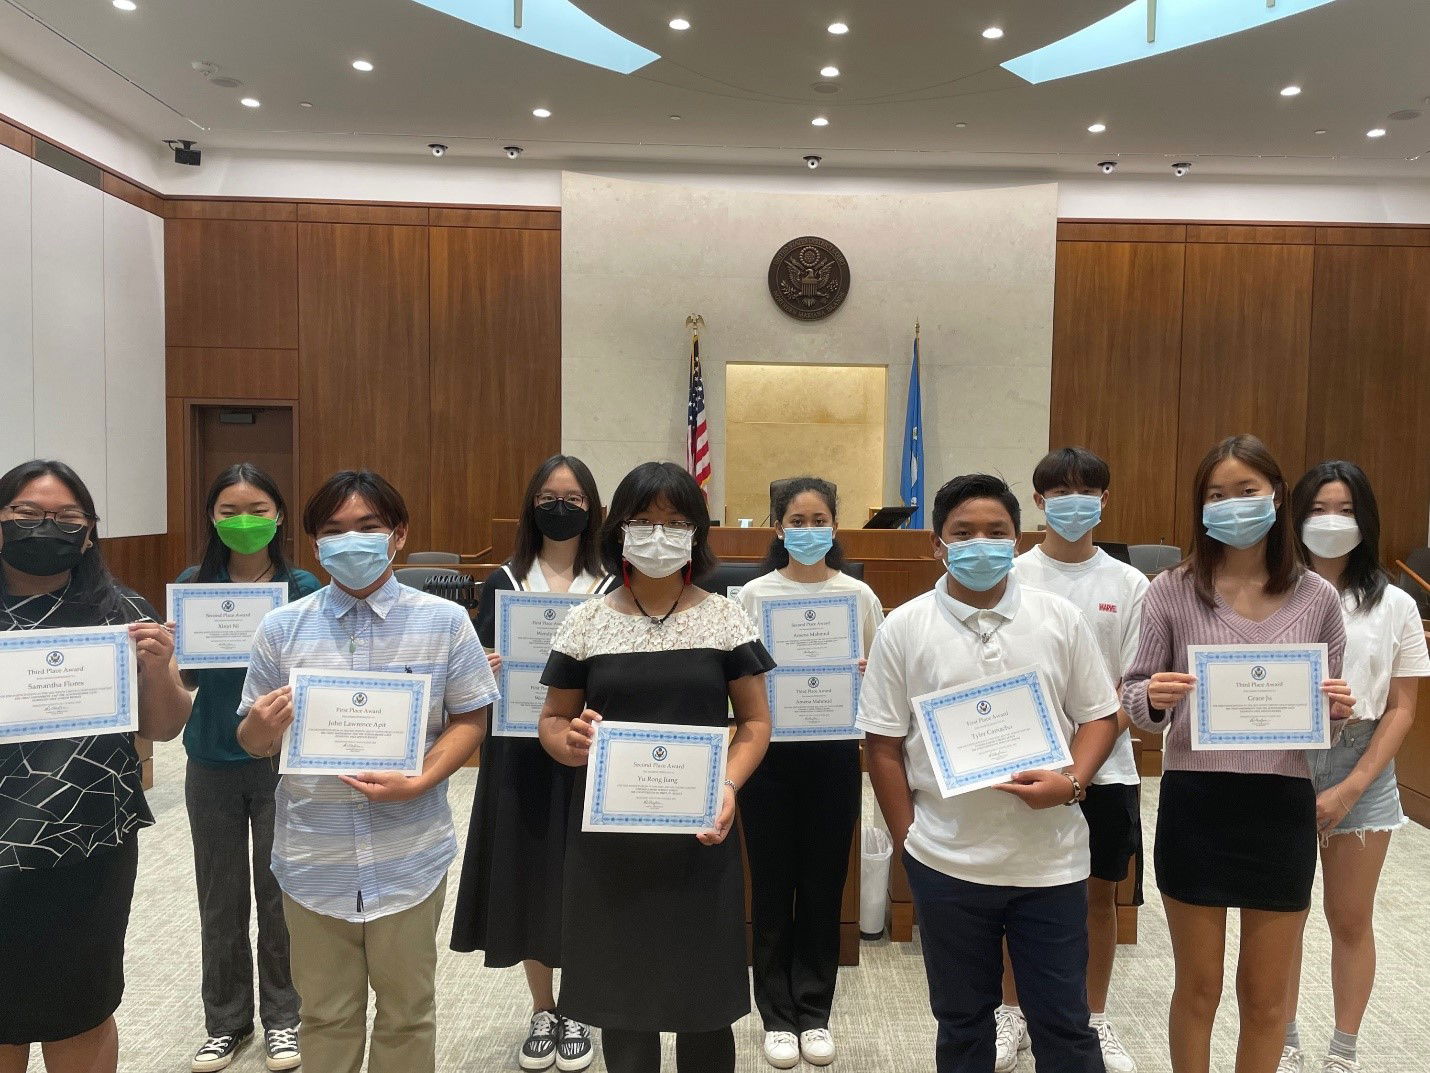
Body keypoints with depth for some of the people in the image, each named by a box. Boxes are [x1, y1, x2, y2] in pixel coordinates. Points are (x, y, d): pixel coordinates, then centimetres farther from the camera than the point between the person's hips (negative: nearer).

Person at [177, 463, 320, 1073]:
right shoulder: (193, 586, -1)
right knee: (221, 897, 14)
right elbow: (184, 678, 2)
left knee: (280, 892, 10)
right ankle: (225, 1020, 33)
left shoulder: (302, 589, -6)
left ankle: (281, 1017, 29)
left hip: (282, 760, -2)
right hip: (212, 762, 2)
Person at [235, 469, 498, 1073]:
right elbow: (253, 743, 5)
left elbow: (468, 719, -2)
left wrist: (419, 782, -17)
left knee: (407, 1011, 16)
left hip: (409, 856, -1)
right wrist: (260, 728, -18)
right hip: (314, 857, 1)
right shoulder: (281, 628, -1)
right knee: (326, 1014, 18)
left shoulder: (444, 621, -6)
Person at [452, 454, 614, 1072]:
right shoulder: (504, 582, 2)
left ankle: (576, 1015, 28)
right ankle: (542, 1012, 31)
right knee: (526, 874, 10)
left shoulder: (611, 589, 0)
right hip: (519, 752, 1)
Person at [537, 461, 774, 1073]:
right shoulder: (586, 623, 1)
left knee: (704, 997, 9)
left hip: (698, 836, 0)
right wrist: (567, 741, -16)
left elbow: (755, 720, 3)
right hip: (608, 835, 1)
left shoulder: (725, 620, 0)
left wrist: (729, 784, -15)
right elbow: (552, 719, 7)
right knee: (619, 984, 12)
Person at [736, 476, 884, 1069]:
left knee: (824, 883, 10)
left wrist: (862, 678, -15)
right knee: (772, 885, 8)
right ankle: (778, 1015, 25)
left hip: (834, 750, 1)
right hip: (769, 750, 0)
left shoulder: (859, 595, 1)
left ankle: (814, 1012, 28)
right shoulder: (754, 594, 0)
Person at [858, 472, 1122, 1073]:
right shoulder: (904, 628, -4)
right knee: (962, 1023, 17)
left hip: (1051, 859, 1)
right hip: (946, 862, 0)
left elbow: (1098, 714, 5)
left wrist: (1070, 783, -13)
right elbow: (883, 744, 0)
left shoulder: (1060, 619, 0)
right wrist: (905, 840, -2)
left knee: (1064, 1022, 12)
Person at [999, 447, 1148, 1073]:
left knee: (1101, 894, 13)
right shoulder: (1013, 577, -3)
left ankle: (1095, 1020, 32)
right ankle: (1012, 1014, 29)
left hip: (1105, 768, 1)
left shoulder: (1127, 584, 0)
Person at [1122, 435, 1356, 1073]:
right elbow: (1134, 697, 0)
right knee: (1198, 990, 13)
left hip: (1282, 805, 2)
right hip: (1194, 803, -1)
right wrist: (1152, 699, -22)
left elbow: (1327, 719, 9)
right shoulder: (1173, 591, -4)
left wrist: (1335, 711, -13)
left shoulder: (1316, 598, 2)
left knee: (1267, 996, 16)